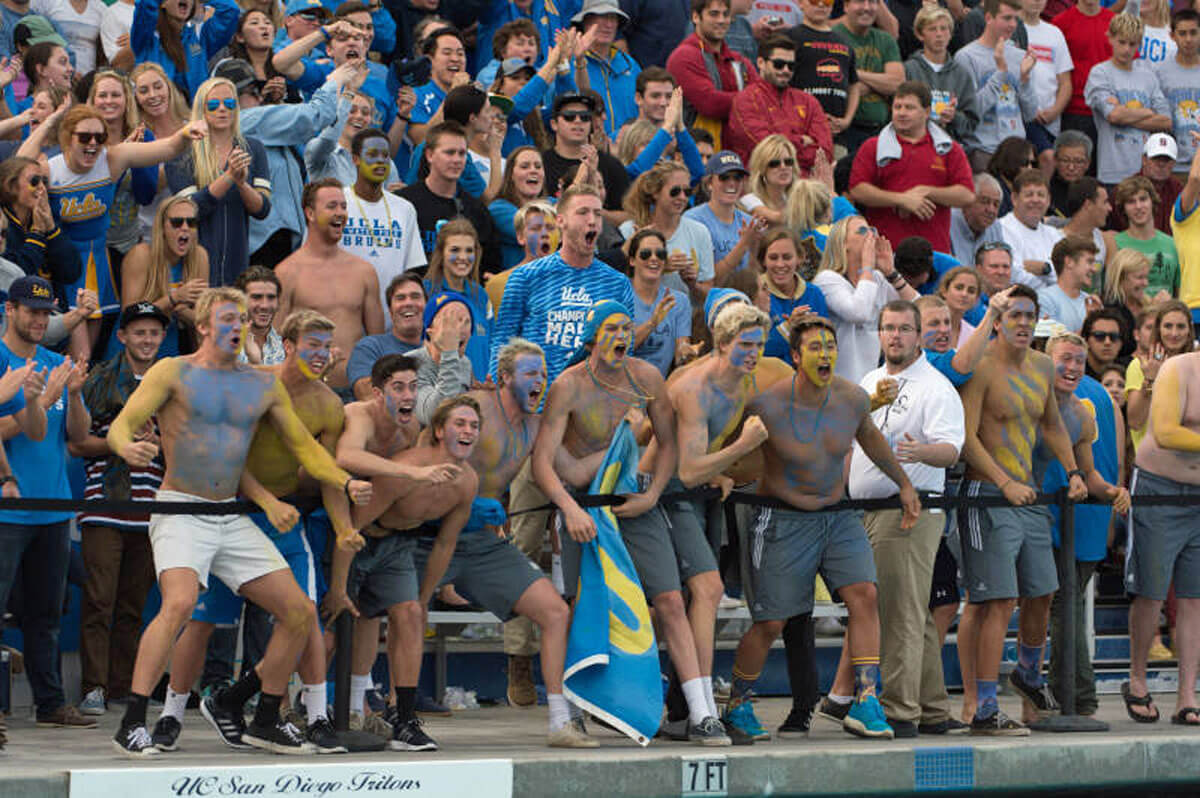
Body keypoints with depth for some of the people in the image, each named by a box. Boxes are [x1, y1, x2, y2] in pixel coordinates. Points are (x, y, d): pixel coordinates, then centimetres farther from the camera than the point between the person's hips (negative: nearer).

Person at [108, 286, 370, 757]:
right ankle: (131, 725, -27)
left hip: (233, 519, 6)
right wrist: (127, 447, -32)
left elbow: (303, 444, 18)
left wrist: (345, 483, 1)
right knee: (180, 602, -31)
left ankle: (263, 719, 20)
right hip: (180, 512, -6)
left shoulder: (264, 386, 13)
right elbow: (122, 425, -8)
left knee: (301, 614, 1)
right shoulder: (173, 373, 0)